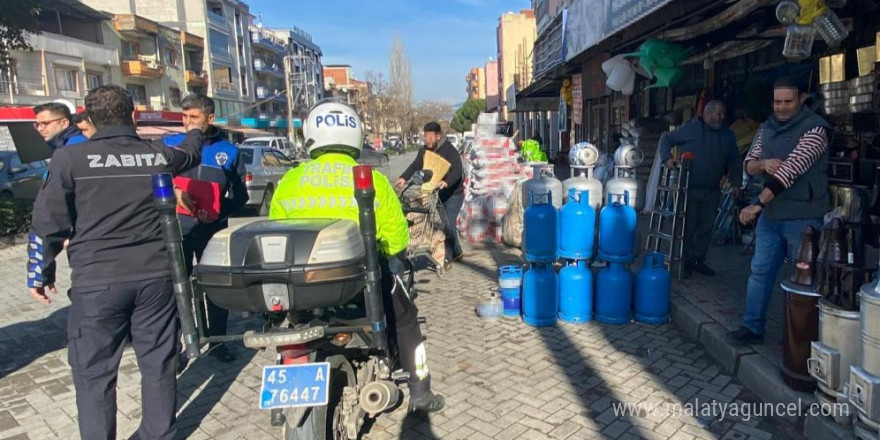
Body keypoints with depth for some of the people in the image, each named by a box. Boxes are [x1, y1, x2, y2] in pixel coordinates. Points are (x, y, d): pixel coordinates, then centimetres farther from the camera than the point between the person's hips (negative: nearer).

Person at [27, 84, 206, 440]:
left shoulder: (70, 159, -4)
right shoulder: (160, 155, 4)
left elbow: (48, 222, -1)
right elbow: (190, 154, 28)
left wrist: (40, 274, 12)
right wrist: (195, 133, 50)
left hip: (97, 282, -2)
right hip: (155, 277, 3)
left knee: (93, 373, 9)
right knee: (158, 364, 13)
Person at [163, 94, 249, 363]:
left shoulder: (228, 152, 6)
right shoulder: (169, 144, 4)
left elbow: (239, 195, 6)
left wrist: (219, 211, -11)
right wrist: (174, 192, -19)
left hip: (213, 230, 1)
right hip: (176, 229, -1)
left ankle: (217, 341, 22)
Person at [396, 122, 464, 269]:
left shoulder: (450, 150, -19)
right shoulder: (424, 151, 2)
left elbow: (457, 171, -31)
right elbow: (415, 166, -5)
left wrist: (446, 182, -51)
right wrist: (404, 178, -24)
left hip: (453, 194, -7)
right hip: (437, 194, 7)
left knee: (447, 224, -12)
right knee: (443, 224, 15)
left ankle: (447, 259, -3)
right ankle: (457, 252, 32)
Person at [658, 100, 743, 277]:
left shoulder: (728, 135, 11)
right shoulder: (689, 129, -3)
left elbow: (735, 161, 16)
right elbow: (666, 139, 3)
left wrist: (736, 183, 6)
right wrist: (667, 158, -15)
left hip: (712, 192, 5)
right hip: (688, 188, -4)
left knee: (706, 228, 9)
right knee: (688, 227, 0)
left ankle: (699, 260, 20)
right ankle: (686, 261, 10)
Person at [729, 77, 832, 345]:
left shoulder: (814, 128, -13)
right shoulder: (767, 128, 9)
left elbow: (791, 170, -23)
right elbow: (749, 165, 9)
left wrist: (758, 204, -27)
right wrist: (763, 163, -16)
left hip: (803, 217, -6)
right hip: (770, 215, 7)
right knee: (760, 271, 11)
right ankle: (752, 327, 22)